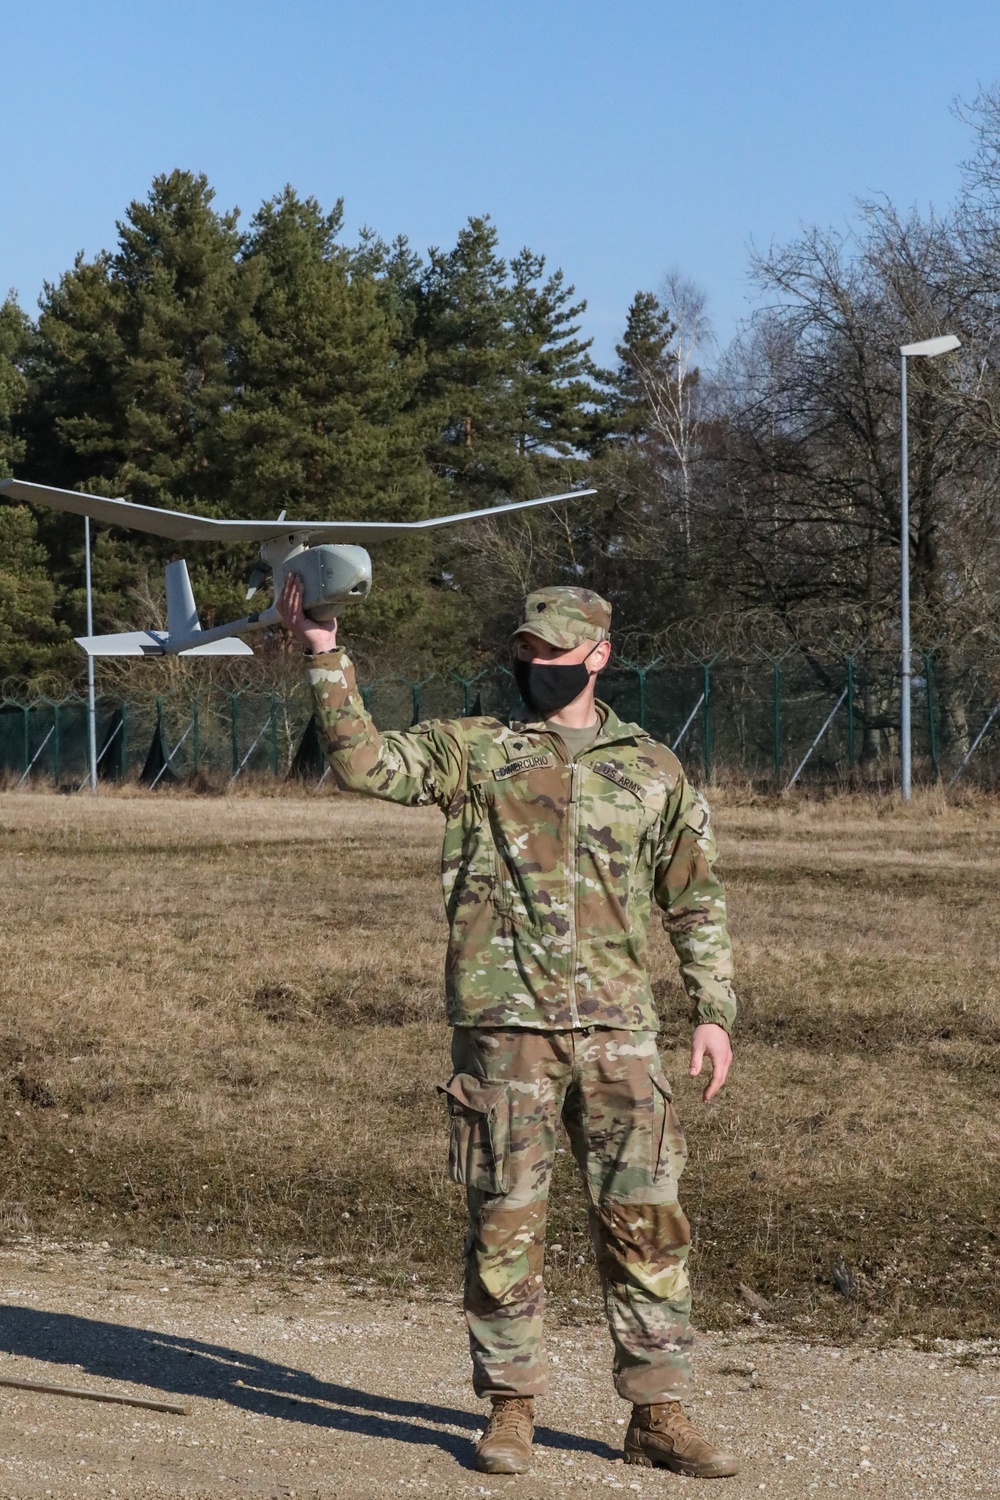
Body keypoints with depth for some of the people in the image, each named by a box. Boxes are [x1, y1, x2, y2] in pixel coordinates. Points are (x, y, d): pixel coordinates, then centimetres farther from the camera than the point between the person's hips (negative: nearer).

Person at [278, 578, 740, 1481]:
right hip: (504, 1024, -1)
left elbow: (696, 900, 16)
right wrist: (326, 657, -16)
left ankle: (659, 1415, 9)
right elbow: (363, 762, -7)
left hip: (616, 1025, 1)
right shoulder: (471, 751, 7)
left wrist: (715, 1010, 10)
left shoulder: (654, 772, 11)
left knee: (646, 1218, 0)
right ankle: (511, 1408, 14)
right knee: (505, 1221, 2)